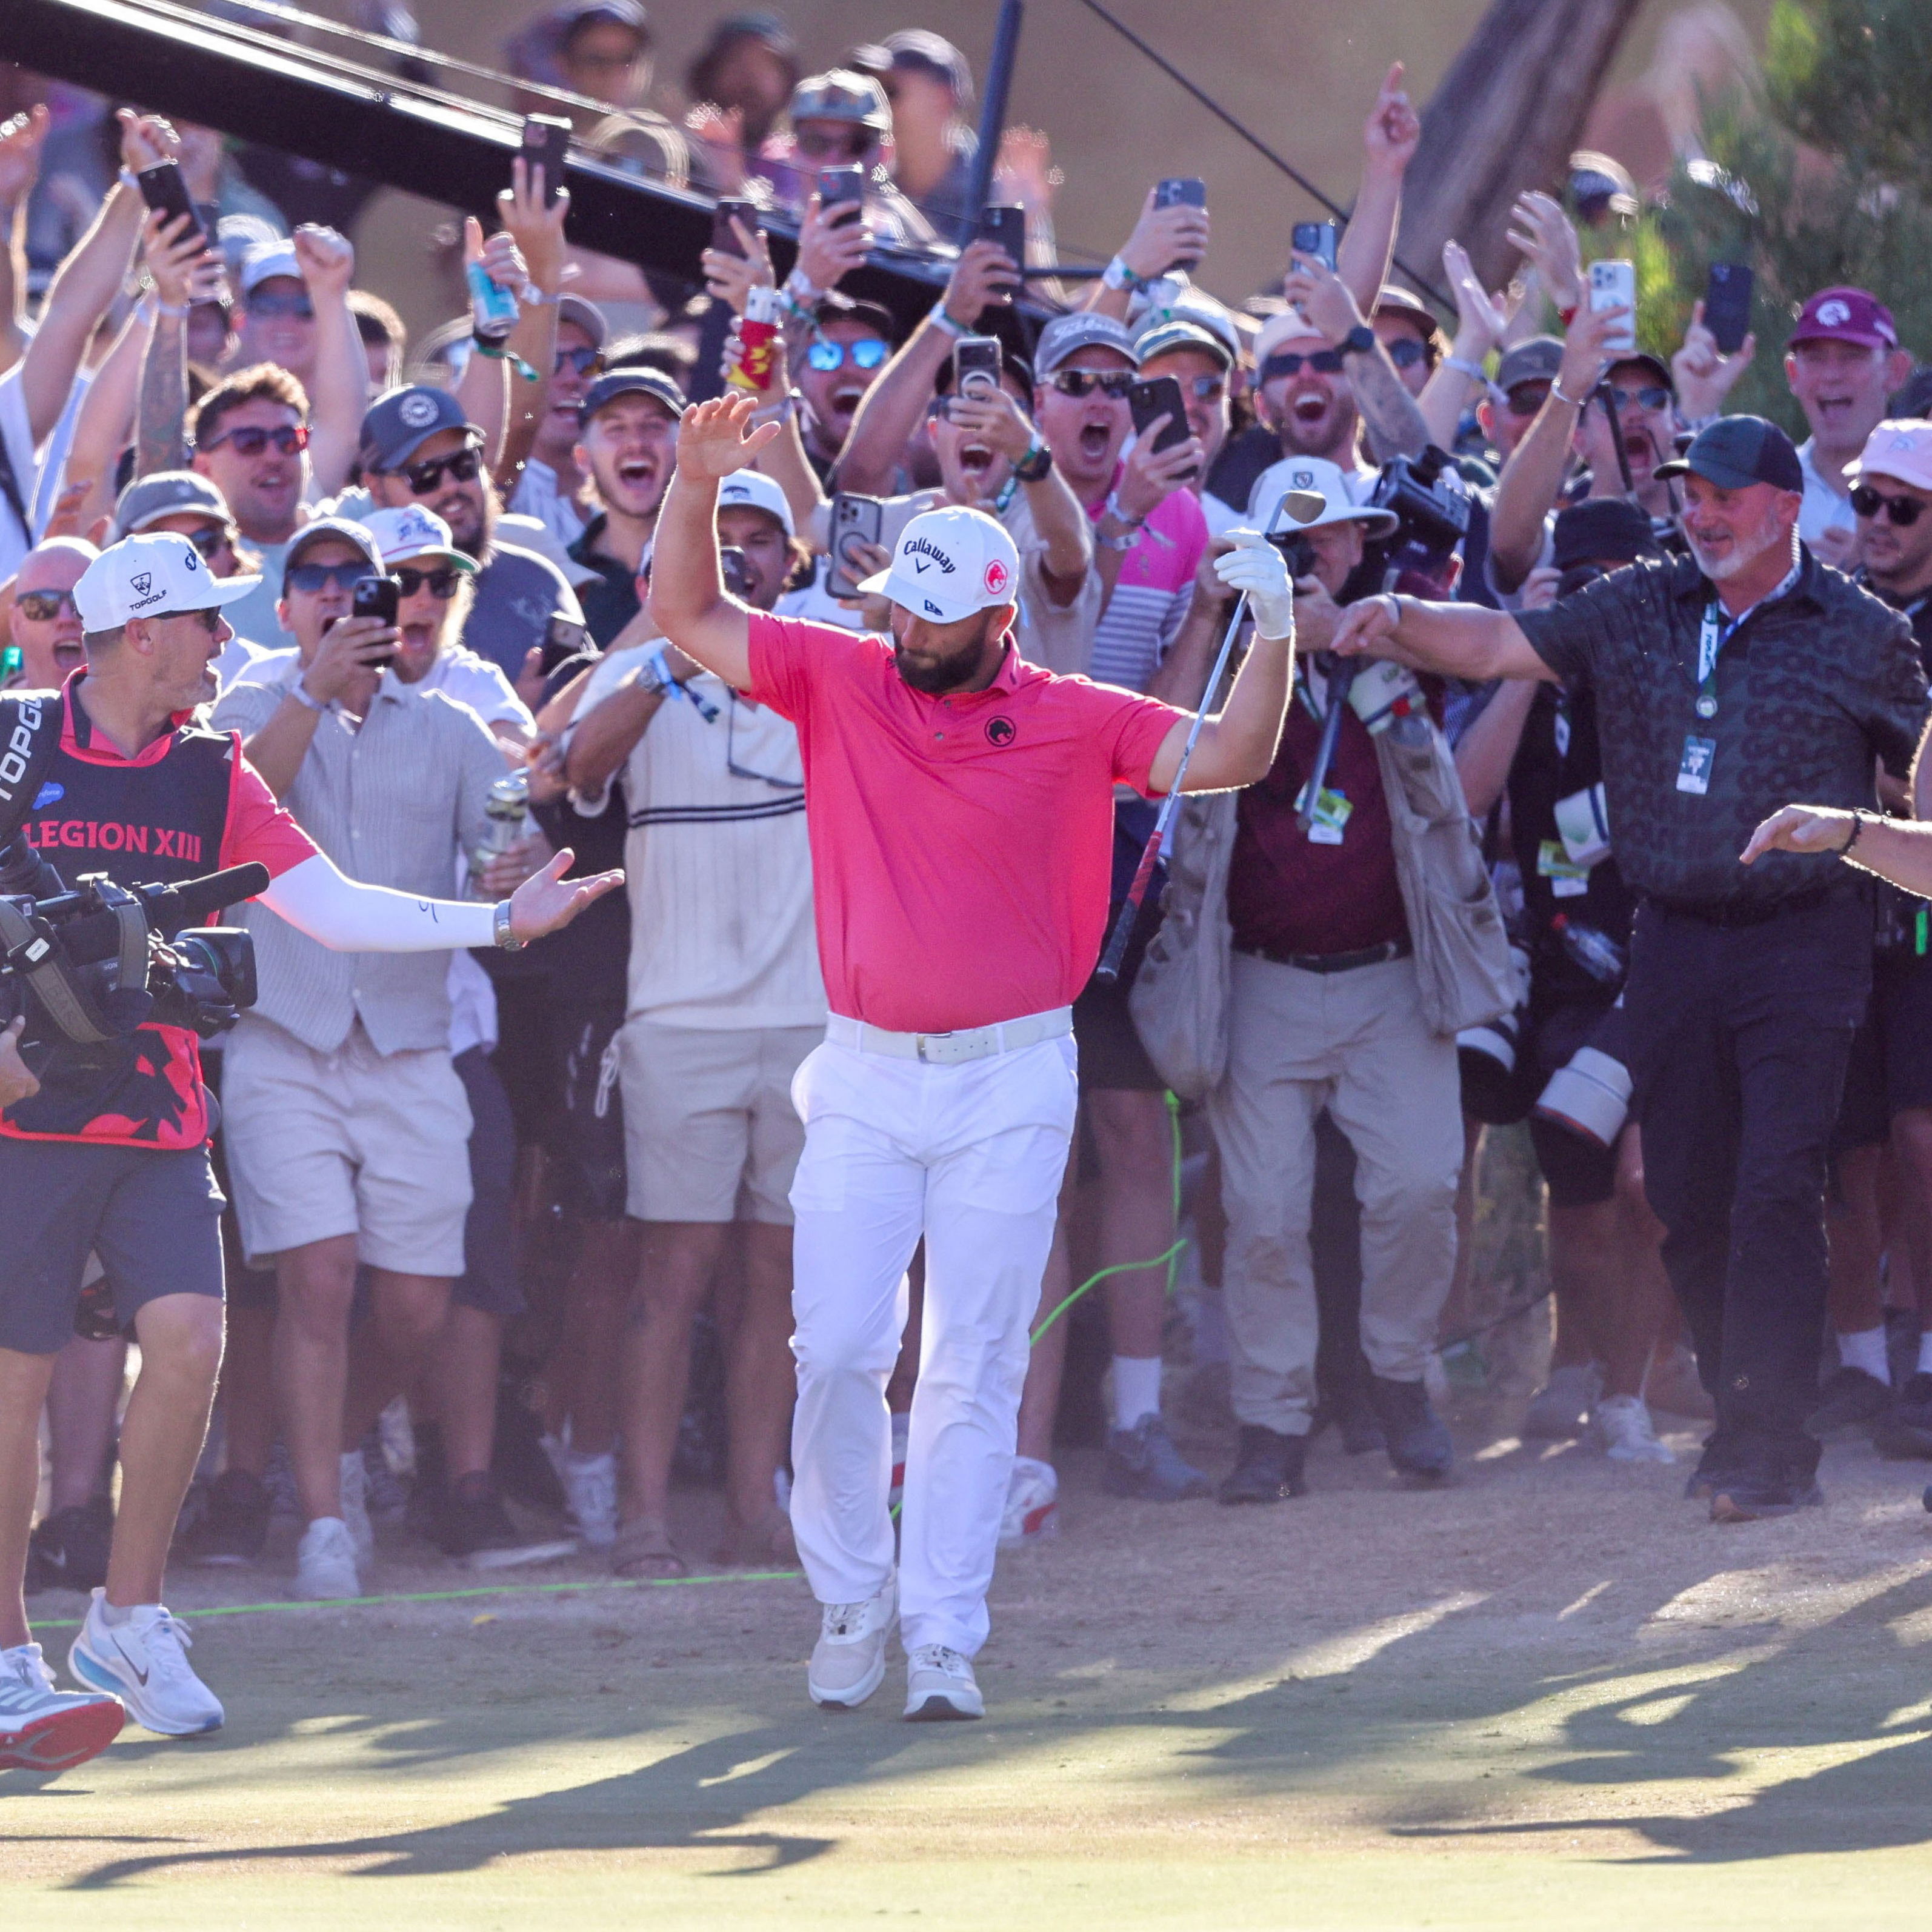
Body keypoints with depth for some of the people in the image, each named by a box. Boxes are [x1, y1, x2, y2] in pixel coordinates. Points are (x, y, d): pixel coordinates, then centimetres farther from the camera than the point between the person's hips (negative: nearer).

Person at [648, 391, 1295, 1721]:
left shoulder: (1071, 721, -1)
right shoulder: (837, 679, 3)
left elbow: (1228, 758, -5)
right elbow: (685, 615, 4)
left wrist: (1275, 631, -18)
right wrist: (699, 484, -10)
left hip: (1011, 1080, -1)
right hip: (864, 1074, 1)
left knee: (973, 1366, 0)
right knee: (838, 1350, -3)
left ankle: (944, 1638, 2)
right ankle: (852, 1598, 15)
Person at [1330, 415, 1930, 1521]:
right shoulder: (1640, 611, 8)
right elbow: (1498, 645, 1)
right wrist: (1400, 624, -17)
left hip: (1803, 940, -4)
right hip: (1674, 940, 4)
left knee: (1775, 1191, -13)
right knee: (1687, 1197, 6)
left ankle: (1771, 1447, -12)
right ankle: (1742, 1415, 21)